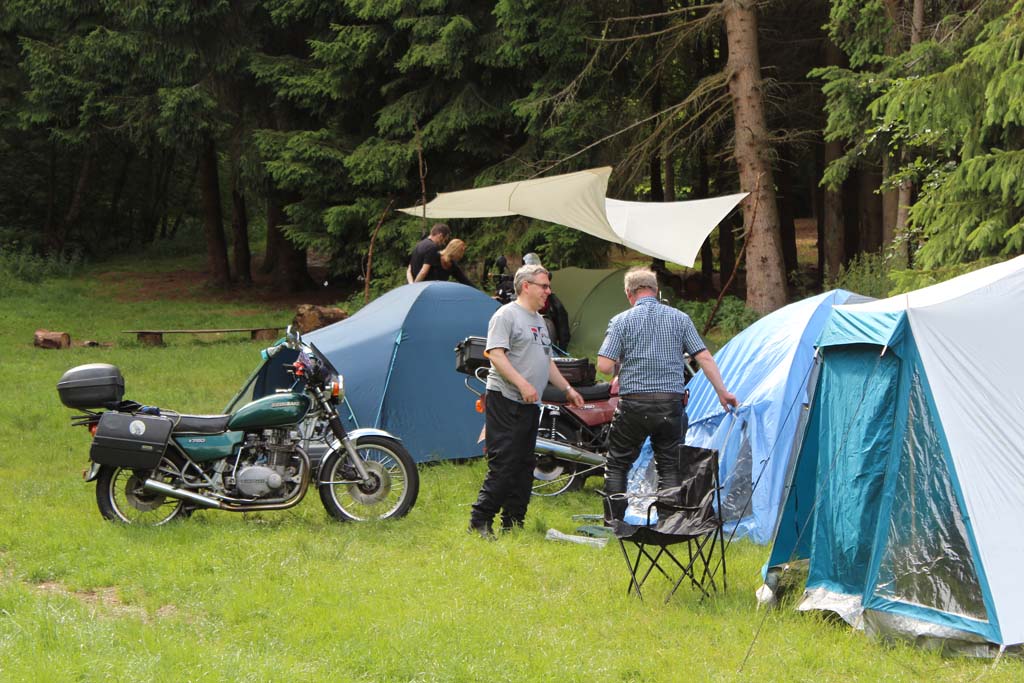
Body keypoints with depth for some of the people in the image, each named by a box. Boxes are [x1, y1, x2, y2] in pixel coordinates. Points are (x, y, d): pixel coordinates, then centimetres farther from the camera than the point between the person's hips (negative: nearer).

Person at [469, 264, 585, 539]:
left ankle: (513, 524, 13)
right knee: (503, 465, -13)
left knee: (524, 466, 8)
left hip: (530, 404, 9)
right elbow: (496, 354, -17)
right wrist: (521, 383, -25)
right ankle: (480, 521, -10)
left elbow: (547, 361, 31)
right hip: (505, 401, -9)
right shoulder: (506, 315, -7)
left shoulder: (539, 320, 22)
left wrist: (567, 389, 24)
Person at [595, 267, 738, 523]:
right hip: (671, 405, 2)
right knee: (670, 467, 9)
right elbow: (705, 358, 1)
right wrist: (722, 392, 8)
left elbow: (604, 366, -8)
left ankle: (613, 524, 7)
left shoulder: (621, 321, -2)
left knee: (617, 464, 11)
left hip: (633, 405, -2)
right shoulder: (679, 318, 4)